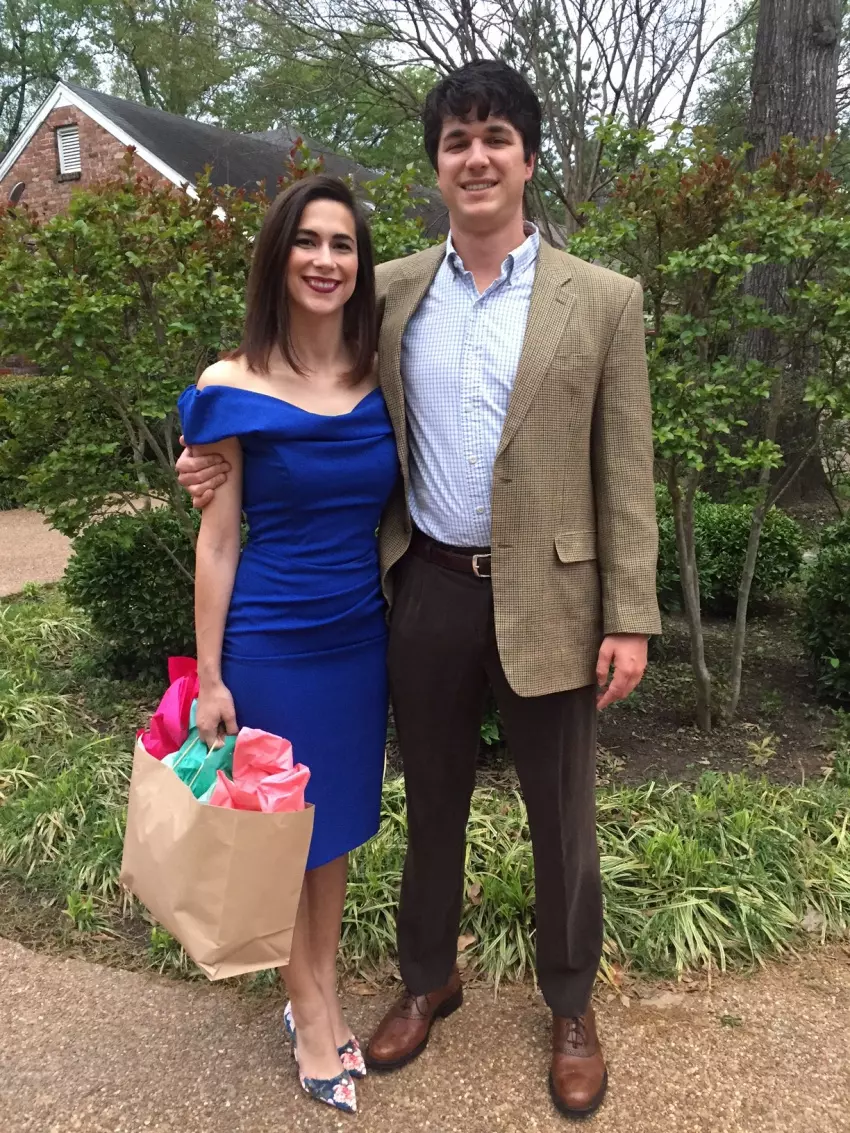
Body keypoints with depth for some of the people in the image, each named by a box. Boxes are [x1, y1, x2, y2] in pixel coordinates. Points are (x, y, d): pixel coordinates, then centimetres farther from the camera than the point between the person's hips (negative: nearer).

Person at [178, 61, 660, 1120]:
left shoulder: (601, 300, -4)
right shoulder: (392, 291, 4)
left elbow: (625, 470, -4)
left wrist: (630, 619, -8)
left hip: (546, 598, -2)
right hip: (428, 590, 3)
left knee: (560, 814, 13)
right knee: (432, 799, 18)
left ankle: (570, 1006, 37)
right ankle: (428, 977, 43)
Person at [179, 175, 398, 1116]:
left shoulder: (381, 379, 0)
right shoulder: (235, 388, -11)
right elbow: (217, 540, -8)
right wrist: (209, 677, -8)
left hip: (360, 637, 4)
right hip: (271, 644, -4)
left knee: (338, 819, 17)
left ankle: (322, 994, 39)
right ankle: (309, 1014, 34)